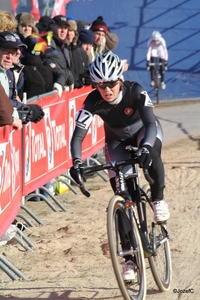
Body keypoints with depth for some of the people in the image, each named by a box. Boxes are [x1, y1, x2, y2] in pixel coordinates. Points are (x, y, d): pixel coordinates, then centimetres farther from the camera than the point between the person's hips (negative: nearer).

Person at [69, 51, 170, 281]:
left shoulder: (135, 92, -34)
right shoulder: (93, 101, -30)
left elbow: (150, 123, -44)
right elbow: (78, 135, -35)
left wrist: (145, 148, -64)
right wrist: (76, 163, -53)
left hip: (144, 131, -2)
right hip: (117, 139, 2)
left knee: (151, 155, -39)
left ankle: (158, 199, -12)